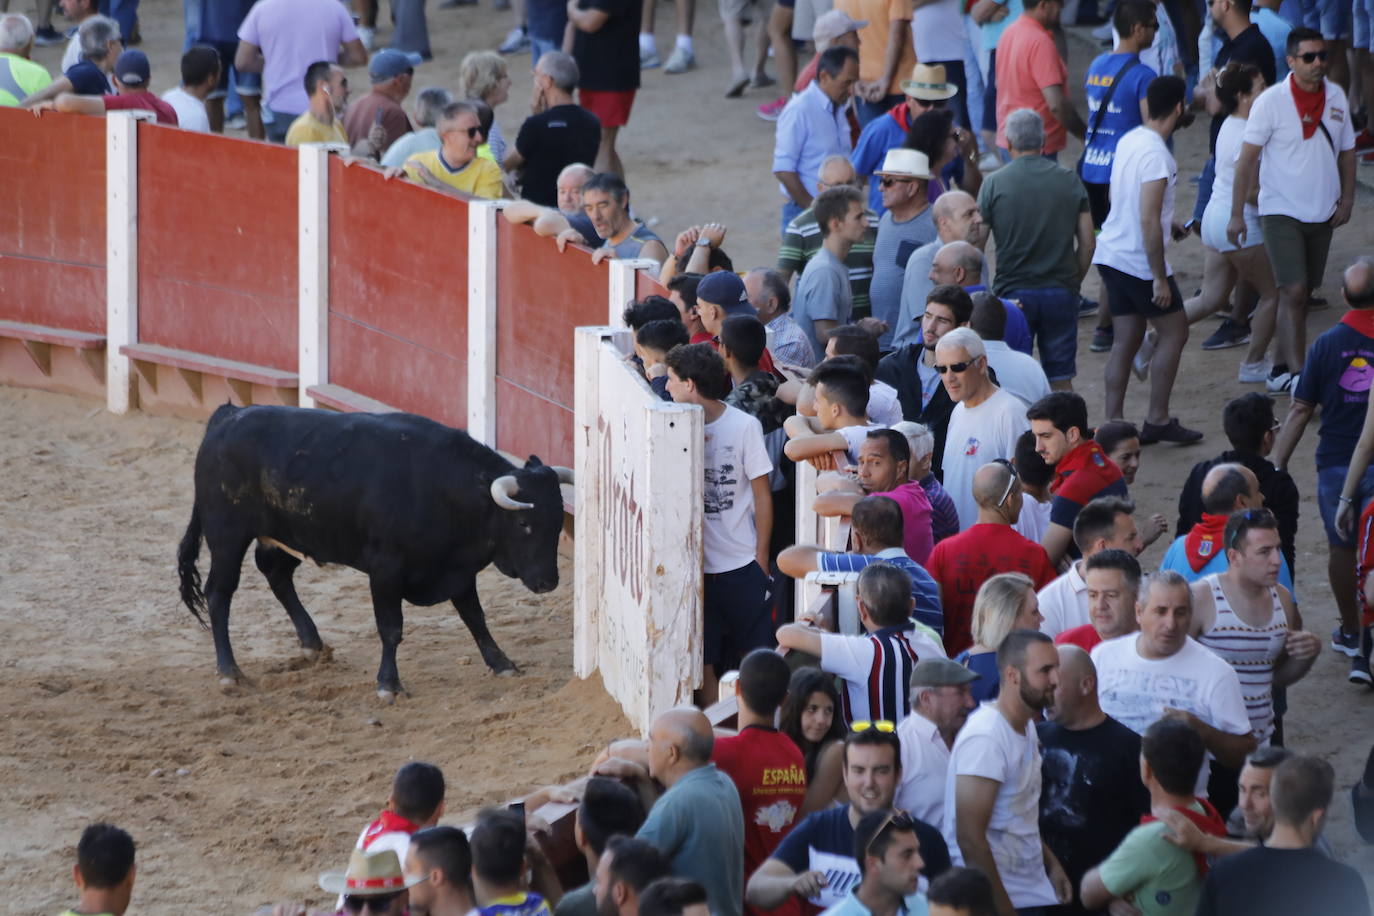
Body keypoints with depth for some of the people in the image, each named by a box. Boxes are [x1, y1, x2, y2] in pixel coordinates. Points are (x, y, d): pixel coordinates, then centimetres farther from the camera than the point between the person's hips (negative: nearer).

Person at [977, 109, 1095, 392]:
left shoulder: (993, 183, -4)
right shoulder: (1070, 182, 2)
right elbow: (1087, 243, 2)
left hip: (1013, 292, -2)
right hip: (1061, 292, 2)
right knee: (1061, 380, 8)